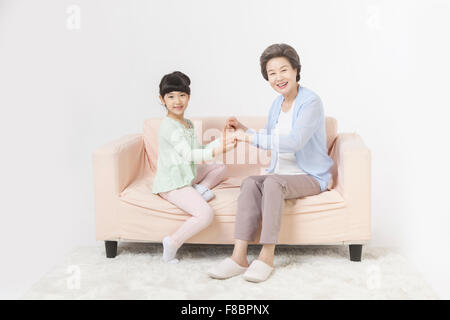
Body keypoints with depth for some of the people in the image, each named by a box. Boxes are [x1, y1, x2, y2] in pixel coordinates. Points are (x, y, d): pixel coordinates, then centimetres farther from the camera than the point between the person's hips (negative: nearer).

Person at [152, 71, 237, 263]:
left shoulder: (188, 124, 15)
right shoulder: (168, 126, -16)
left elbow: (199, 152, 15)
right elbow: (189, 155, -23)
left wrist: (220, 141, 3)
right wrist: (218, 150, -31)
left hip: (186, 176, 10)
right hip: (172, 184, -10)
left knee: (220, 168, 21)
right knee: (206, 214, -26)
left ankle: (201, 188, -3)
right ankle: (172, 243, -14)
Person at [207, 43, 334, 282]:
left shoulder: (310, 102, -13)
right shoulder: (277, 103, 12)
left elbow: (294, 142, -26)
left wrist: (248, 137, -23)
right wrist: (243, 129, 8)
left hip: (311, 177, -6)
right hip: (279, 173, 6)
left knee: (272, 182, -35)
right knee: (250, 182, -24)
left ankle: (267, 256, -29)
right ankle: (239, 257, -31)